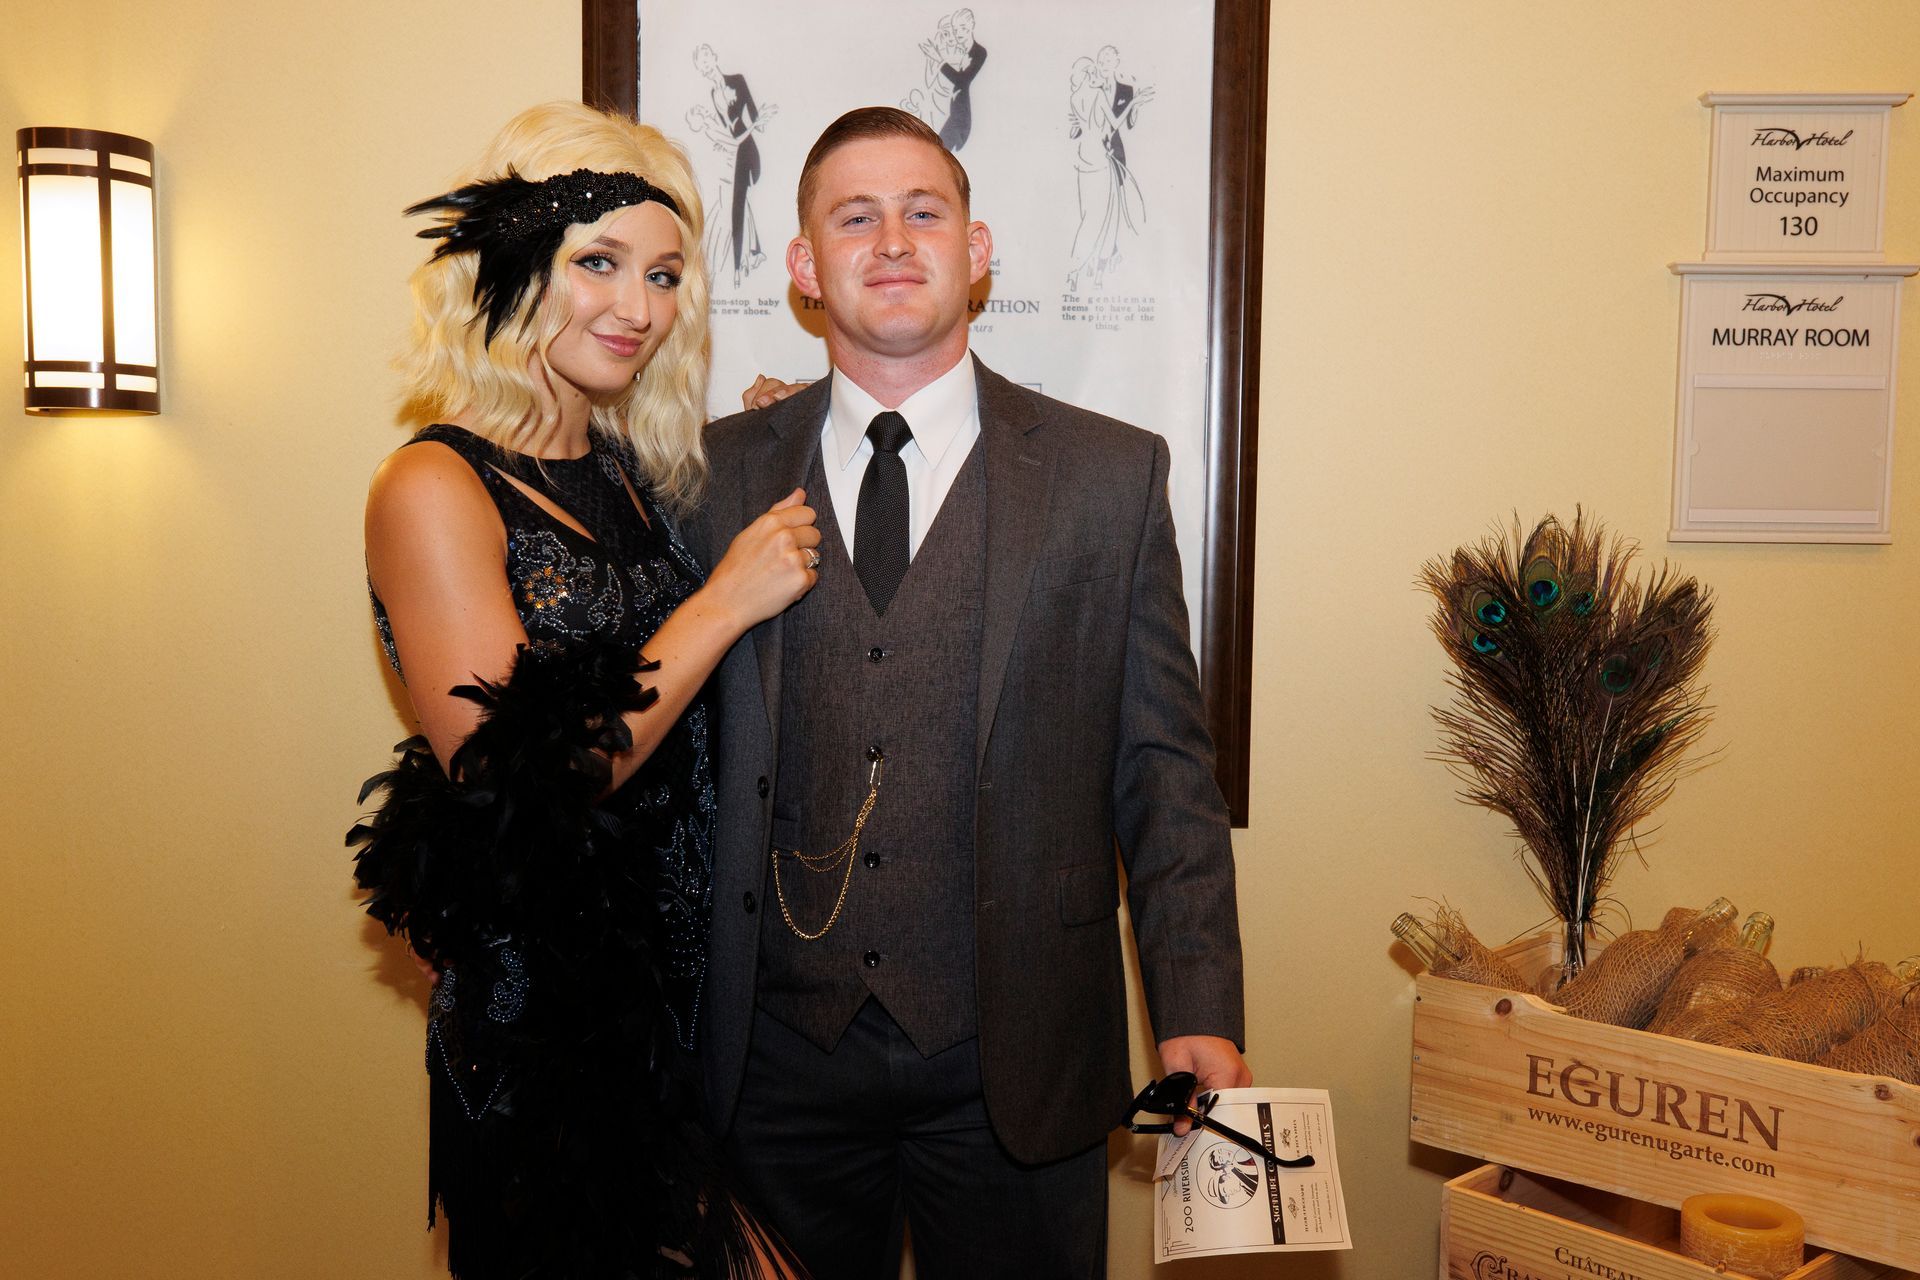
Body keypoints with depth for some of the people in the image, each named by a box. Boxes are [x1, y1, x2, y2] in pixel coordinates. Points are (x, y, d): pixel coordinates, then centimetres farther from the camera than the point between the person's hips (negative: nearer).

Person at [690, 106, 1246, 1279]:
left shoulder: (1113, 475, 0)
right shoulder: (721, 473, 3)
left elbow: (1166, 767, -1)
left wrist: (1199, 1014, -7)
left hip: (1012, 1062, -1)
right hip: (776, 1054, 1)